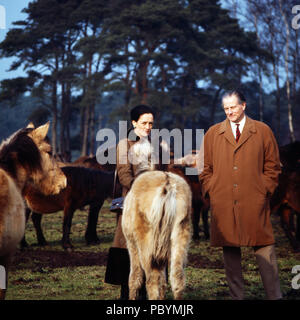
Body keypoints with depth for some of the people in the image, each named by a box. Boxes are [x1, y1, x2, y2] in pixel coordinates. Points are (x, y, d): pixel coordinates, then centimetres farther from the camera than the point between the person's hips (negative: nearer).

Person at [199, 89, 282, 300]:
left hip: (254, 203, -2)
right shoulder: (213, 133, 12)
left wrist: (265, 190, 0)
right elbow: (205, 167, 16)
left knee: (264, 248, -4)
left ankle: (274, 296, 1)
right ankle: (236, 296, 10)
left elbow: (273, 166, 10)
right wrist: (211, 191, 4)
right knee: (230, 251, 4)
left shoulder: (263, 131, 9)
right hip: (223, 204, 2)